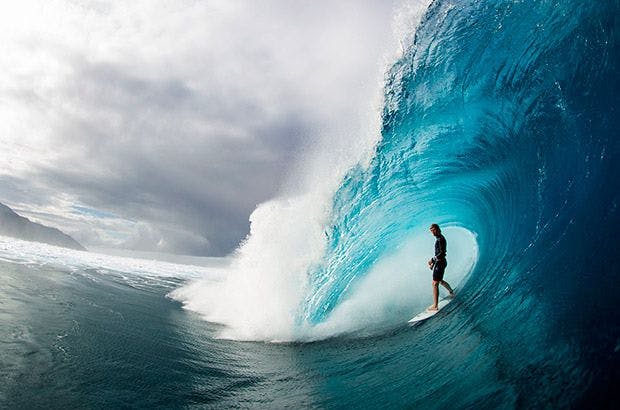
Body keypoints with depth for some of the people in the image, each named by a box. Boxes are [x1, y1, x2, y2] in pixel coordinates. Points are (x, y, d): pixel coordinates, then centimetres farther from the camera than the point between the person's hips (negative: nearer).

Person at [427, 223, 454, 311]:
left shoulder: (440, 239, -17)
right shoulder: (439, 239, 14)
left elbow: (442, 253, -24)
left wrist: (432, 260, -19)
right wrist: (433, 263, 19)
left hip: (440, 263, -10)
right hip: (439, 262, 10)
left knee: (435, 284, -10)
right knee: (440, 281, 28)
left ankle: (435, 306, -9)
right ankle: (451, 292, 49)